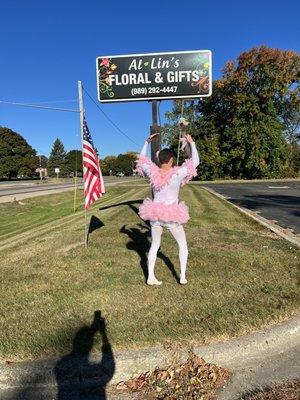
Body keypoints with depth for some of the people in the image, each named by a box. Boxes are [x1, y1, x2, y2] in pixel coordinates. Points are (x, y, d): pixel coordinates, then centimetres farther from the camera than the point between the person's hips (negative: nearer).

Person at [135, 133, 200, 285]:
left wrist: (147, 142, 14)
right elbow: (195, 162, -6)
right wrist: (192, 143, 2)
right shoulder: (177, 173, -18)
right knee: (183, 244, 18)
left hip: (155, 214, 3)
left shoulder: (152, 172, -8)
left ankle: (150, 277, 19)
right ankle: (183, 276, 18)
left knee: (155, 245, 18)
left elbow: (141, 159, 10)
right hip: (172, 215, -3)